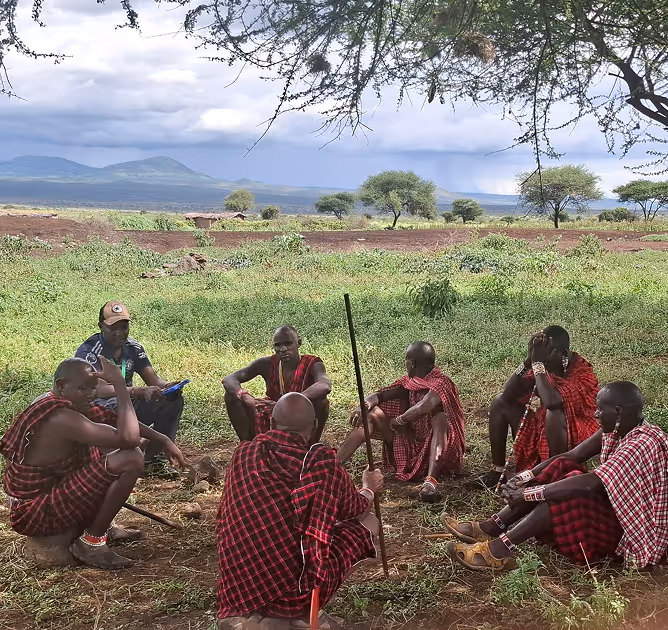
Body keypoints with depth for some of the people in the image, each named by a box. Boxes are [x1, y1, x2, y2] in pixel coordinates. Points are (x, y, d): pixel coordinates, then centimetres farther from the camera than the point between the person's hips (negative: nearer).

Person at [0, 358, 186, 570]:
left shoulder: (60, 403, 3)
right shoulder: (61, 418, -28)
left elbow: (113, 418, 9)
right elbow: (129, 438, -34)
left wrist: (161, 439, 3)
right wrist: (119, 384, -27)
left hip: (46, 491, 10)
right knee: (131, 460, -22)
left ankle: (102, 524, 18)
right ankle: (90, 542, -7)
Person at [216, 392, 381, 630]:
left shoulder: (243, 454, 4)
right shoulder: (320, 461, -8)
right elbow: (353, 508, 12)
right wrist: (369, 489, 35)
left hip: (240, 587, 6)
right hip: (296, 588, -5)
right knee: (368, 522, 11)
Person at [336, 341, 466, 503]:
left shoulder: (440, 384, -19)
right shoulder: (409, 382, 6)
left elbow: (423, 408, -38)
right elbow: (380, 395, 2)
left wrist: (397, 421, -22)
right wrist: (365, 404, -21)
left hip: (437, 448, -7)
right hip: (410, 445, 7)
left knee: (440, 415, -36)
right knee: (371, 414, -3)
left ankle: (431, 481, -51)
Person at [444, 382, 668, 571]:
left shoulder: (643, 443, -28)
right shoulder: (615, 430, 1)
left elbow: (590, 484, -36)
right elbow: (571, 457, 1)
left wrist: (528, 494, -31)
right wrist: (524, 478, -12)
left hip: (636, 531, -9)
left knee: (572, 488, -29)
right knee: (562, 469, -6)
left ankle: (501, 549, -25)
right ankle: (491, 529, -9)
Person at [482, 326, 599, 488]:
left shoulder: (582, 372, -23)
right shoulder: (544, 365, -4)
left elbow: (551, 402, -41)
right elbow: (508, 394, -11)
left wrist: (538, 363, -32)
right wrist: (529, 360, -21)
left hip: (575, 439, -7)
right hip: (540, 432, 7)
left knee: (554, 413, -36)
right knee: (500, 403, -1)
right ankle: (497, 470, 1)